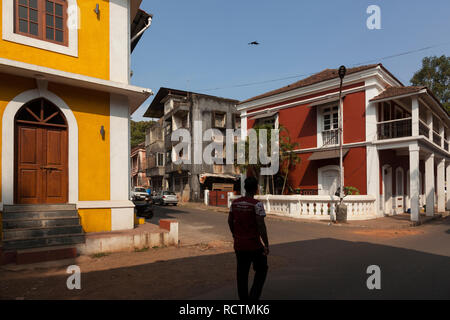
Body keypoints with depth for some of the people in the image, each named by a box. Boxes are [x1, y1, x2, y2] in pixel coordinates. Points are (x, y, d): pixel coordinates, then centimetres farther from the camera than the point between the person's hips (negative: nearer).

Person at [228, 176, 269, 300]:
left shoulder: (235, 203, 0)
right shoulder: (257, 204, -17)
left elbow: (230, 221, 10)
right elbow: (261, 225, -21)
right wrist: (266, 245, -14)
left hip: (239, 244, 5)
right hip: (254, 245, -4)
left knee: (242, 273, 15)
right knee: (261, 270, 16)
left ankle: (243, 297, 23)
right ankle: (254, 296, 9)